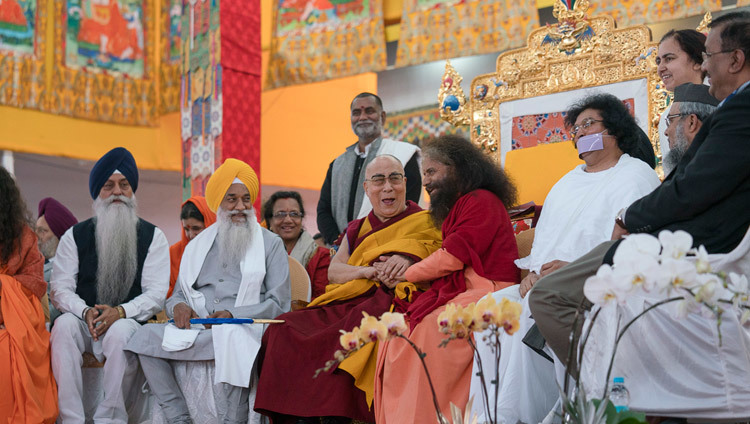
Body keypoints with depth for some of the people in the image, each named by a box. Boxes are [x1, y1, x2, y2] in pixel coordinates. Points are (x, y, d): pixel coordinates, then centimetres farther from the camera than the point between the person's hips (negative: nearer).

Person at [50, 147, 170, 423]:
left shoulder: (152, 237, 9)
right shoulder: (75, 236, 13)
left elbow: (156, 294, 0)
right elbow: (60, 289, 6)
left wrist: (120, 312, -19)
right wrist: (86, 312, -16)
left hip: (130, 324, -1)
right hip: (83, 326, 2)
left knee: (120, 331, -36)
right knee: (64, 324, -31)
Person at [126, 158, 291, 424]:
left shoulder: (270, 244, 9)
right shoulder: (198, 245, 22)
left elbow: (279, 304, 1)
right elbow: (178, 294, 22)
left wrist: (233, 315, -13)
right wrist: (178, 306, -4)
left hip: (243, 329, -4)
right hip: (196, 328, 5)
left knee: (233, 338, -39)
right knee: (146, 336, -19)